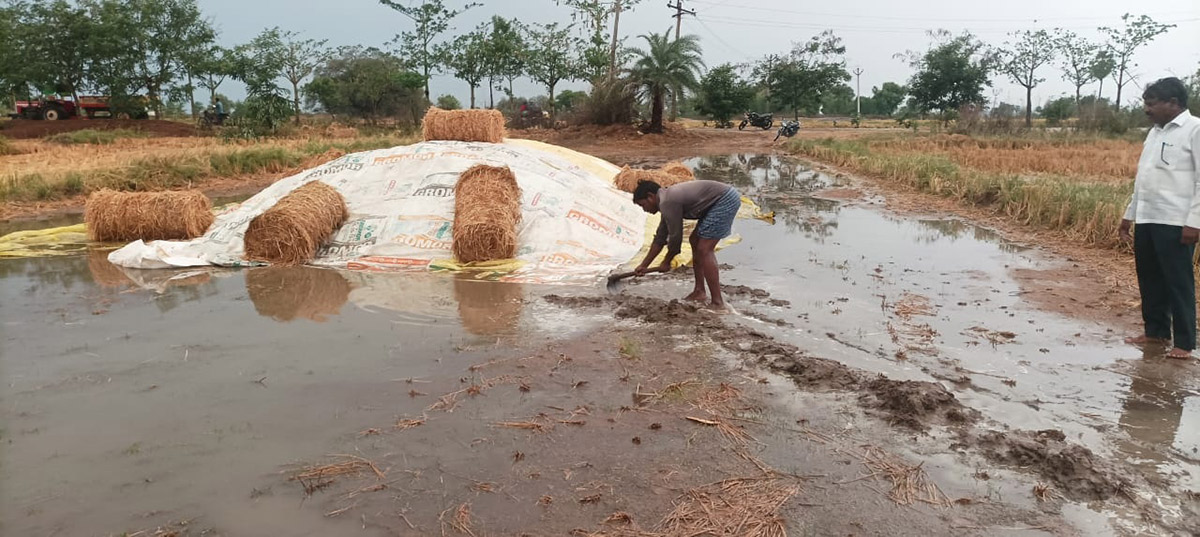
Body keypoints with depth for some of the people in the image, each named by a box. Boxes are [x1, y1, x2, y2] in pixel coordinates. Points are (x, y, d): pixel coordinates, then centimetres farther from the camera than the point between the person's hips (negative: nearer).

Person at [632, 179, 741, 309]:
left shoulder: (667, 203, -15)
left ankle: (718, 303, -10)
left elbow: (675, 238, -8)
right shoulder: (668, 198, 16)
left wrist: (666, 262, 8)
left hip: (725, 200, -11)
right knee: (695, 240, 18)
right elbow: (660, 238, 23)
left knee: (704, 250, -11)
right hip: (727, 197, 11)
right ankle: (699, 291, 22)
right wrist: (644, 265, 26)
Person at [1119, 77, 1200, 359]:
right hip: (1146, 220, 8)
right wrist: (1129, 214, 20)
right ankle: (1156, 331, 25)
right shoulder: (1155, 132, 16)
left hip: (1175, 223, -8)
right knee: (1149, 279, 13)